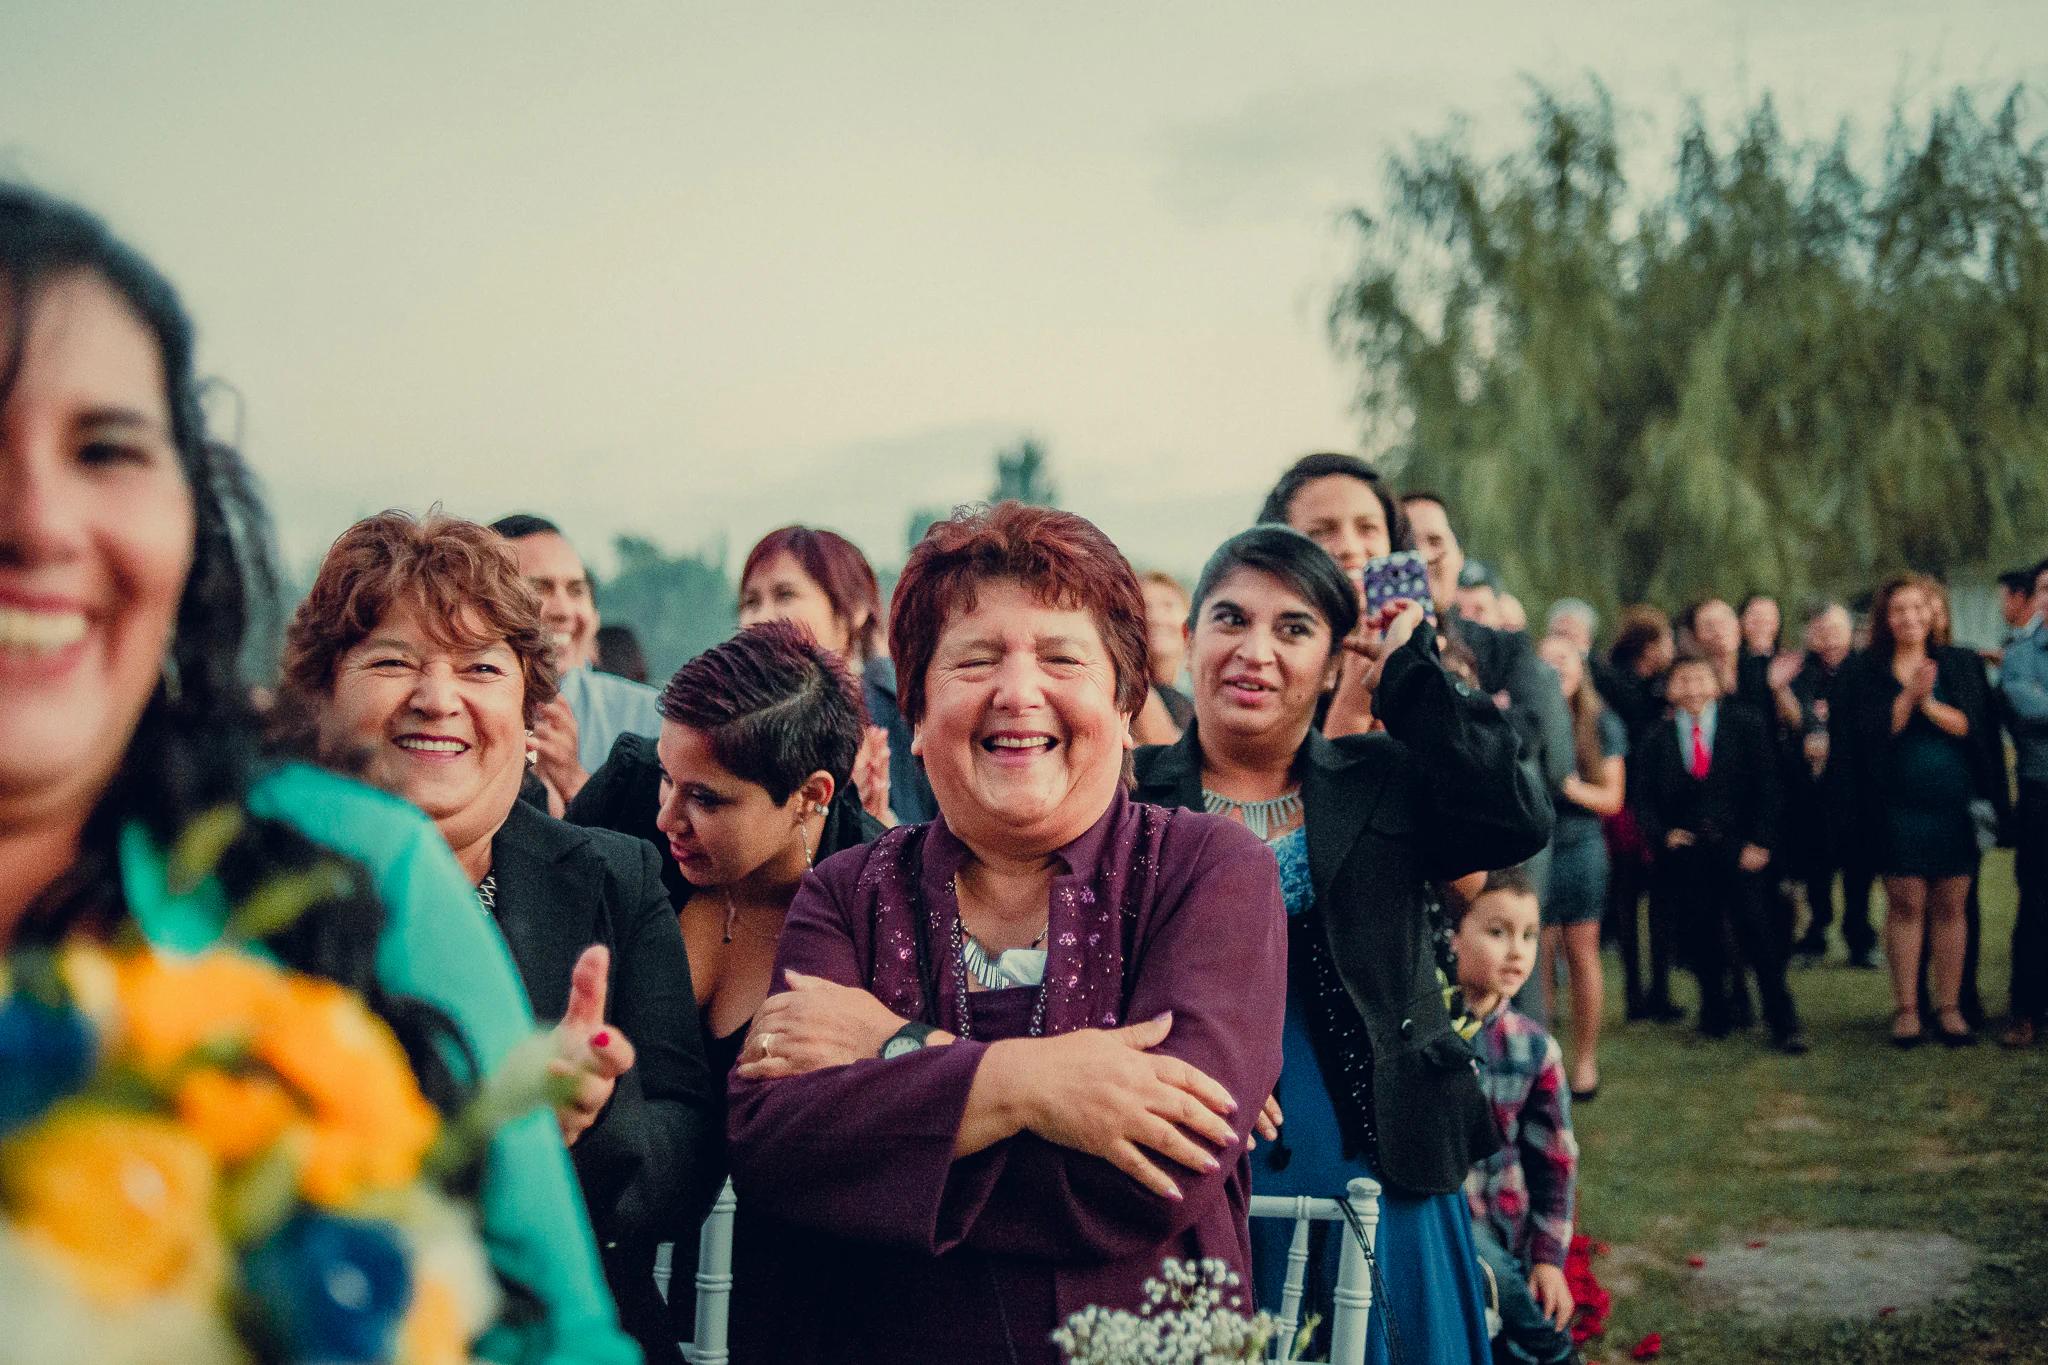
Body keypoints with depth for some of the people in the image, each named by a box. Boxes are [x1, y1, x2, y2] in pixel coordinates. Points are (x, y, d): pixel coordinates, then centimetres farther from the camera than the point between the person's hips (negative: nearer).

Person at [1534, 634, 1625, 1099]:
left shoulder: (1602, 725, 4)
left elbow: (1613, 799, 2)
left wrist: (1573, 787, -16)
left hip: (1581, 847, 1)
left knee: (1582, 955, 5)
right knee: (1536, 959, -1)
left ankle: (1585, 1060, 15)